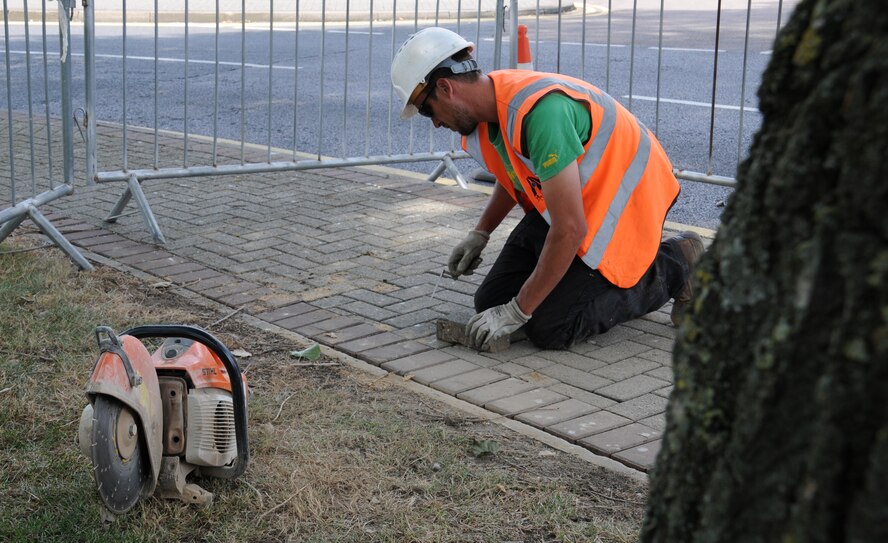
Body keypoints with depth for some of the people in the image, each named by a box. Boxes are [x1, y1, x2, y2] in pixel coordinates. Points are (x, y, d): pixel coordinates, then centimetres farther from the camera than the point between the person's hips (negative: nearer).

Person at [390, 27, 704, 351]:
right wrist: (480, 234, 12)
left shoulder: (539, 111, -34)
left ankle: (675, 266, 2)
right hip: (565, 199, 9)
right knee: (491, 302, 3)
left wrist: (517, 312, -25)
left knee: (550, 329, -15)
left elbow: (570, 229, -32)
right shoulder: (489, 104, -4)